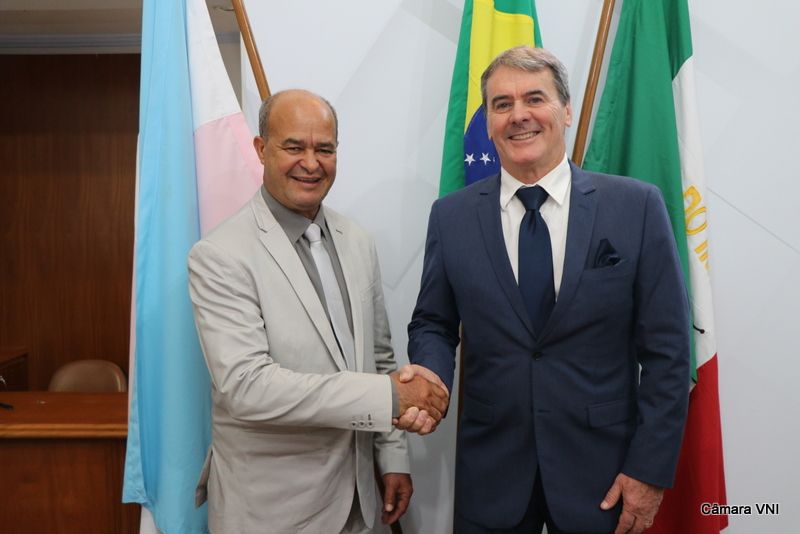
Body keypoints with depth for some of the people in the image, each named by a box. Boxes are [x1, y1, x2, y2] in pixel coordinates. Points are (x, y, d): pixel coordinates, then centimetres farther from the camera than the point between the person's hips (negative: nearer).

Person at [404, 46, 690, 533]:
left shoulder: (637, 206, -7)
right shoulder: (451, 217, -2)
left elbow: (667, 347, -5)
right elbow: (433, 325, 5)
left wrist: (651, 468, -6)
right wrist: (429, 377, -15)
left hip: (602, 475, 0)